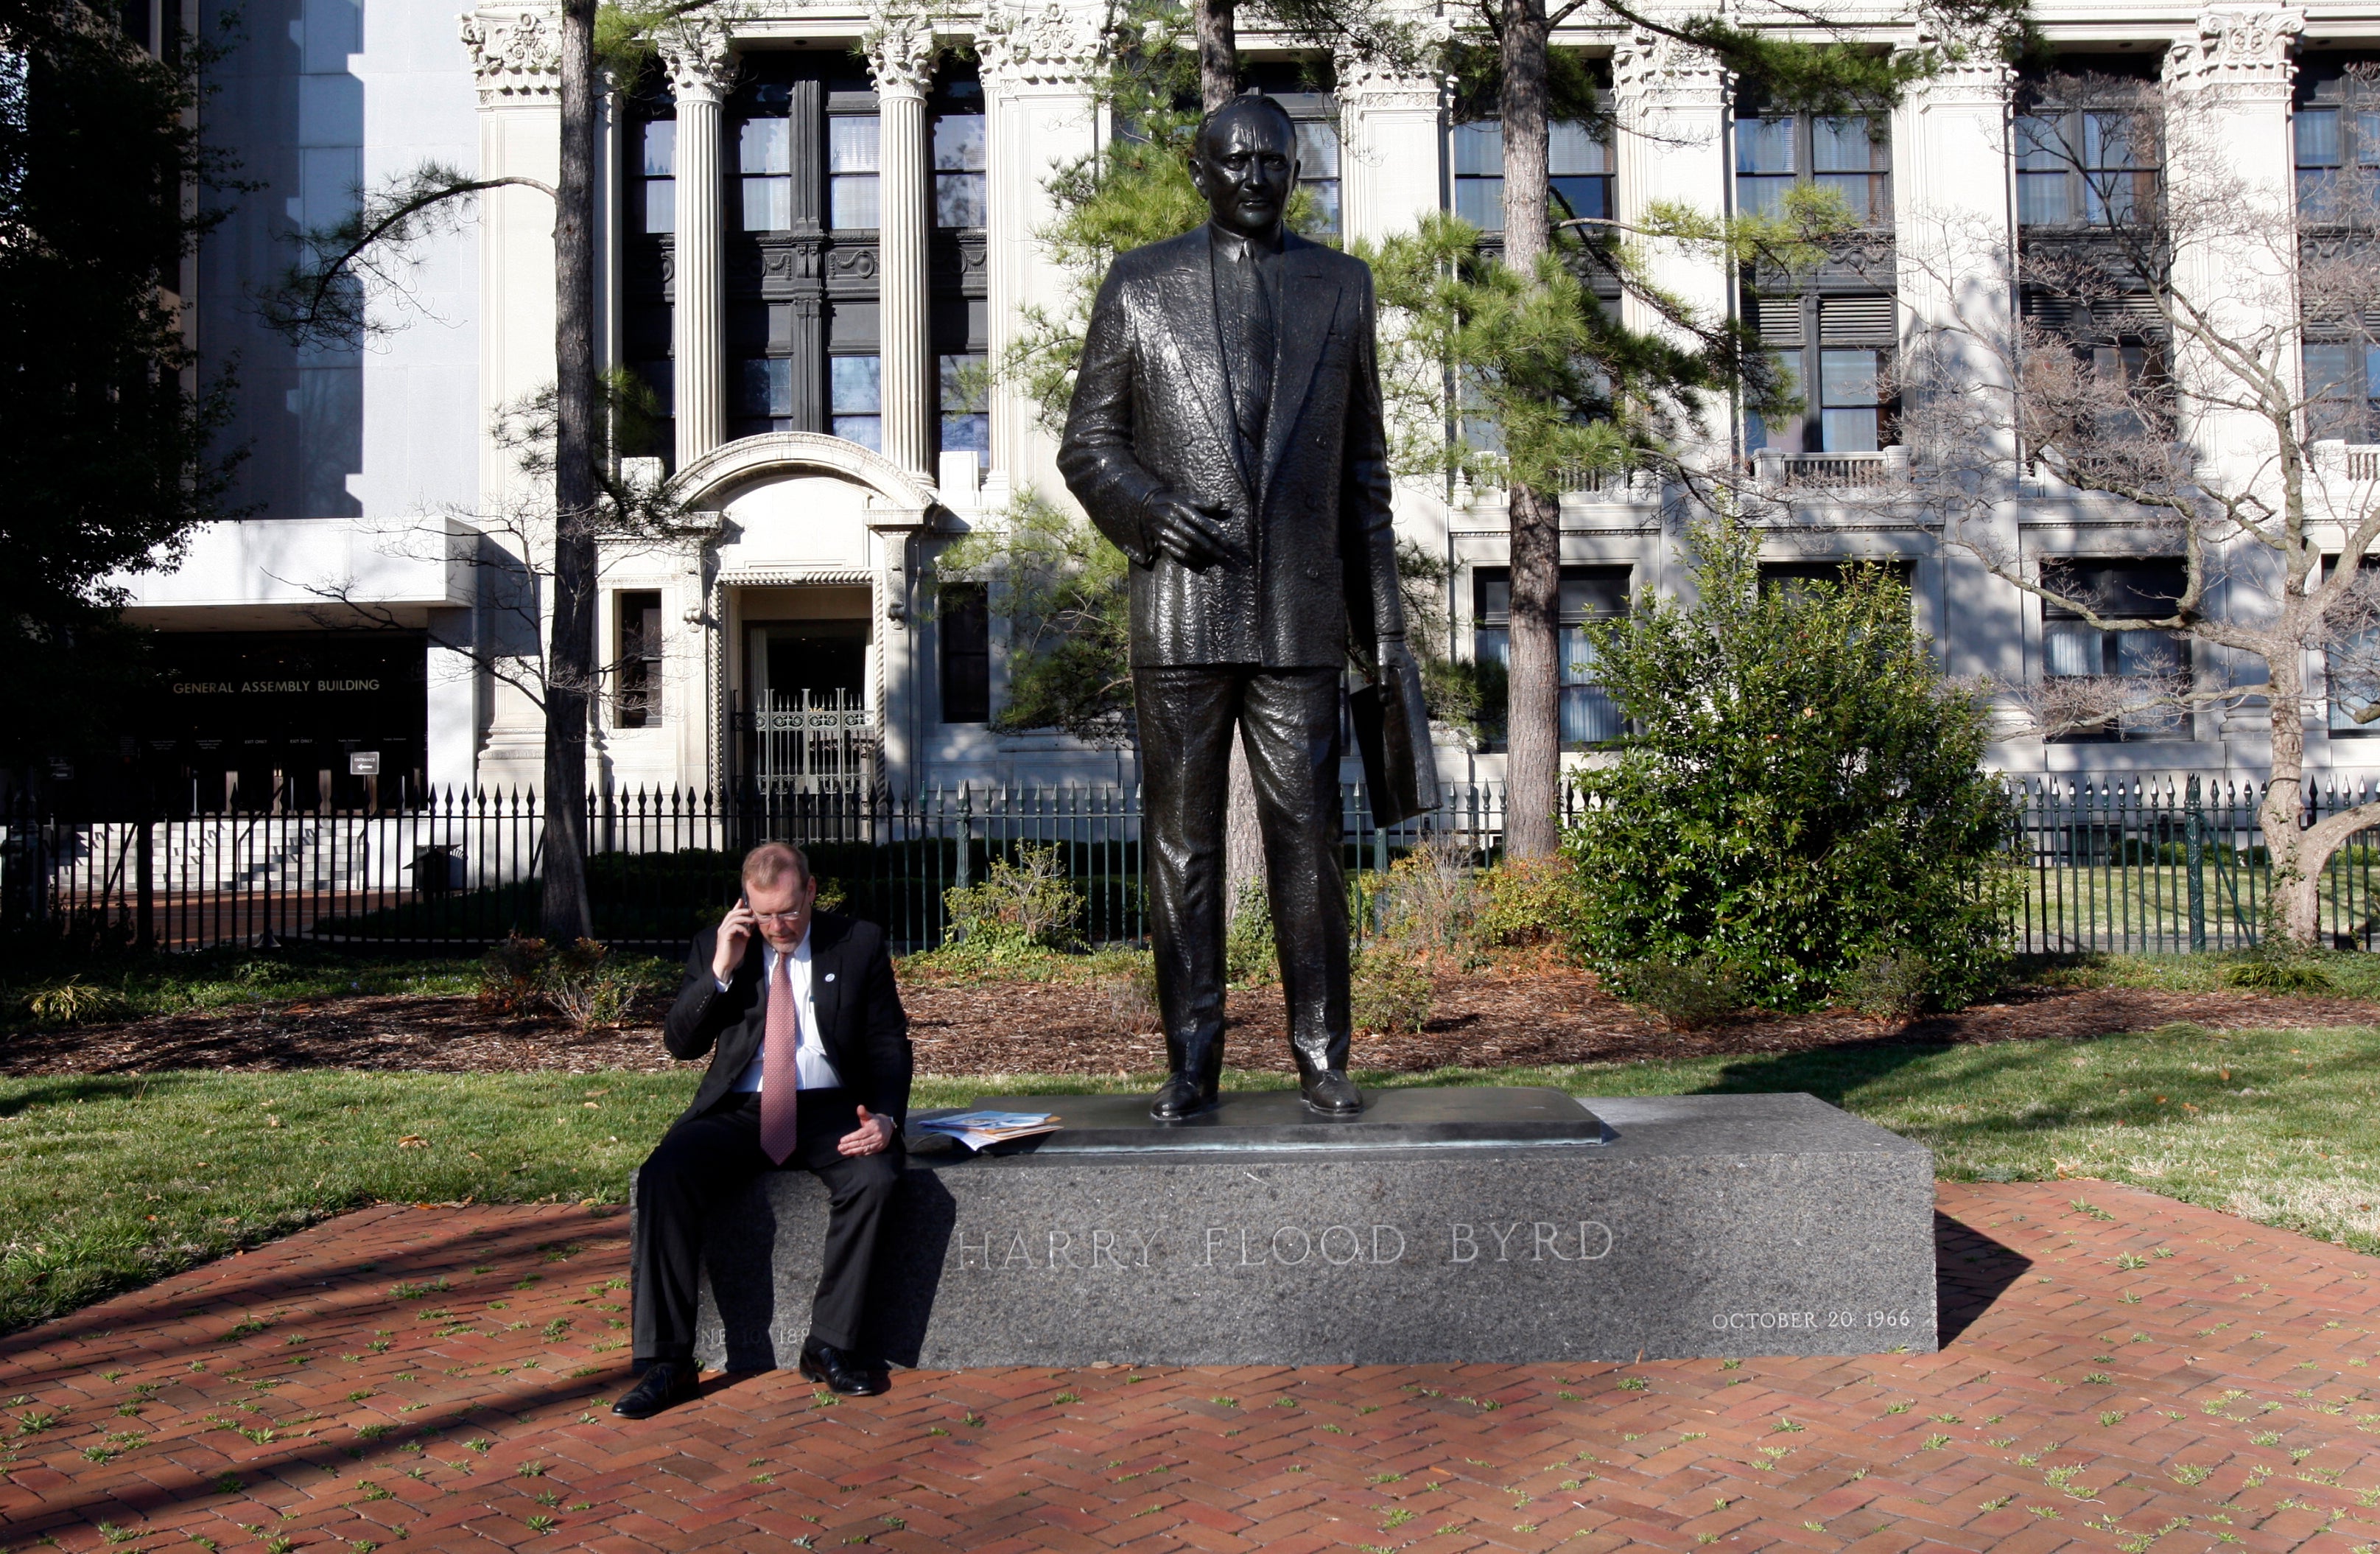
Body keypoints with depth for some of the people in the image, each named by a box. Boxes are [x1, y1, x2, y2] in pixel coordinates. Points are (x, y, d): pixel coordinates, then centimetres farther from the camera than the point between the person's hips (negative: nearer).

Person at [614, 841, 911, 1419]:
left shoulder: (859, 943, 6)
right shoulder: (717, 945, 9)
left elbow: (889, 1043, 5)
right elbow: (680, 1043, 4)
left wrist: (885, 1117, -13)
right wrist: (720, 972, -11)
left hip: (830, 1109, -1)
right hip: (739, 1111, 1)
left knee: (876, 1176, -31)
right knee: (662, 1176, -26)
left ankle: (831, 1345, -17)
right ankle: (667, 1360, -19)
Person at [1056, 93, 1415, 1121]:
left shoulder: (1339, 286, 12)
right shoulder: (1139, 287, 8)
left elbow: (1364, 466, 13)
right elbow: (1087, 446, 9)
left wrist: (1383, 622, 9)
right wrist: (1149, 508, -13)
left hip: (1299, 614, 1)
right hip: (1179, 612, 0)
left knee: (1308, 841, 0)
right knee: (1182, 844, 2)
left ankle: (1321, 1057, 9)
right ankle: (1191, 1064, 10)